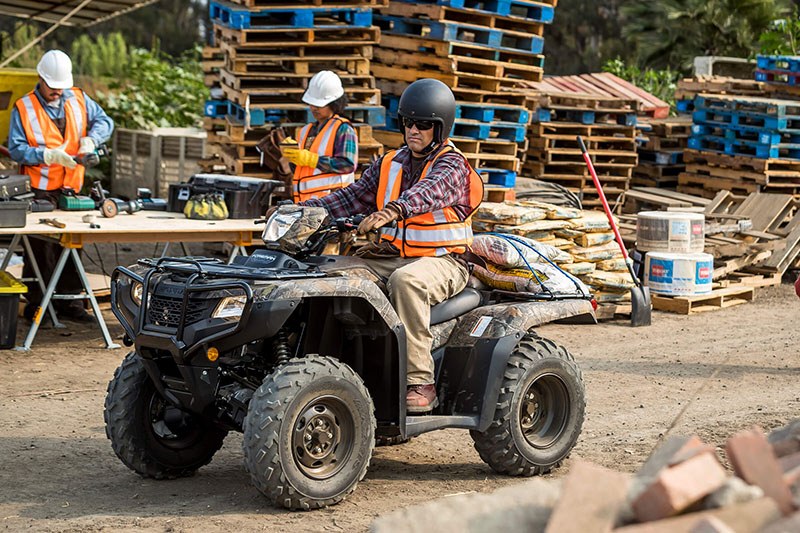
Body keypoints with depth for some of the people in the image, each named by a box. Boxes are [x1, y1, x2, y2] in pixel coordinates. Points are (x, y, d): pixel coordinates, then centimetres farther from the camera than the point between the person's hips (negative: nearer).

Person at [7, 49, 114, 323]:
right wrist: (48, 155, -21)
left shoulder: (78, 99, 8)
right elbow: (16, 149, -8)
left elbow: (104, 121, 11)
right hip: (40, 190, -4)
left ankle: (69, 300, 18)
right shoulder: (23, 108, -4)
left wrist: (91, 138, -10)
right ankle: (36, 304, 4)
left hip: (72, 187, 4)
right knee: (40, 247, -4)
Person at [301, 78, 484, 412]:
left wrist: (392, 211, -50)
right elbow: (354, 197, 11)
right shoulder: (390, 164, 15)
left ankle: (419, 381, -37)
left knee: (405, 281, -39)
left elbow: (429, 192, -29)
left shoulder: (451, 165, -7)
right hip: (393, 255, 7)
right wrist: (304, 210, -4)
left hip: (442, 260, -7)